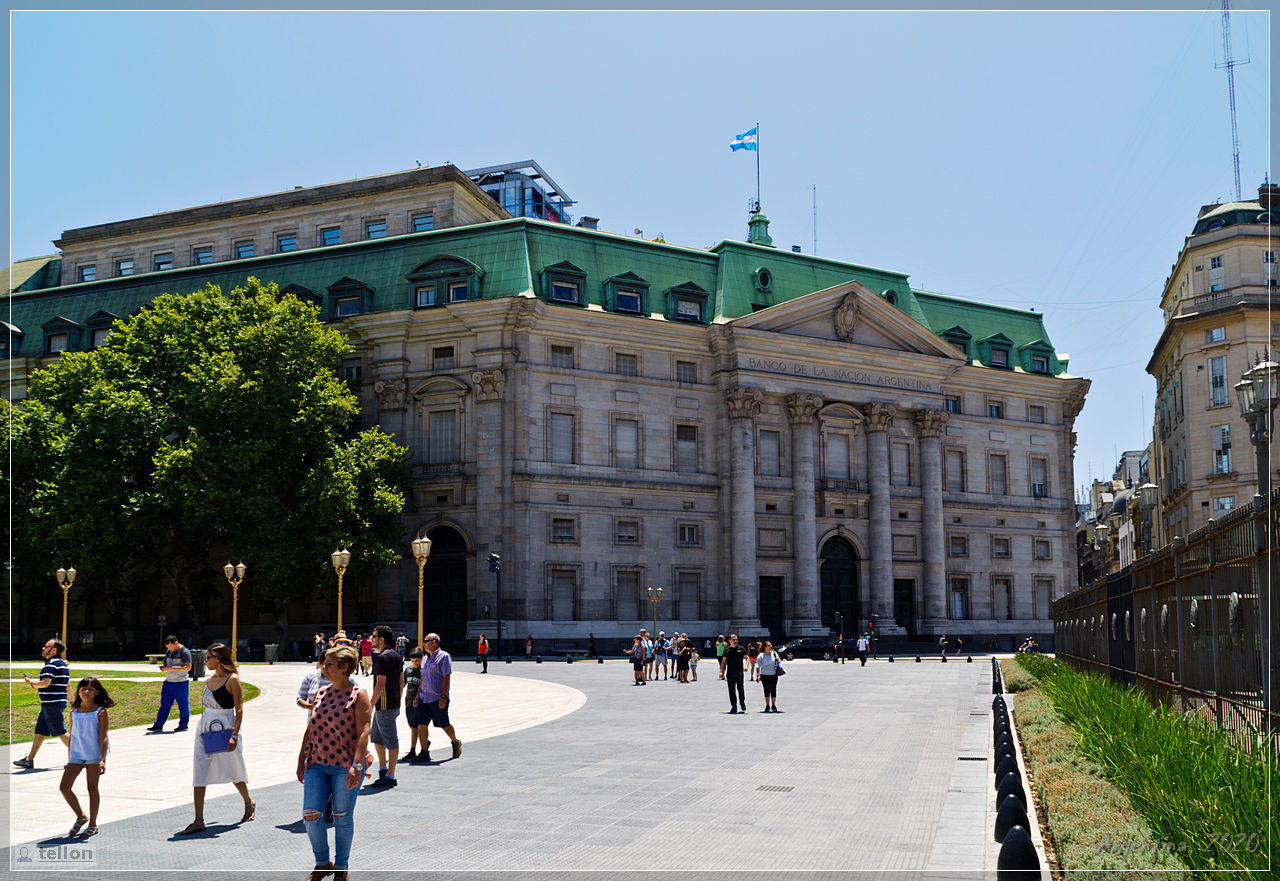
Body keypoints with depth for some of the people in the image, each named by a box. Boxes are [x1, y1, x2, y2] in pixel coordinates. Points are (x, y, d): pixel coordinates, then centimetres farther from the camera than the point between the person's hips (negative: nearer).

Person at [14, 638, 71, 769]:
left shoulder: (51, 664, -14)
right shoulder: (63, 664, 16)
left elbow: (45, 683, -26)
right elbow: (68, 686, 20)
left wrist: (31, 683, -9)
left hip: (51, 703, -10)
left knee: (61, 733, -6)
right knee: (39, 732, 14)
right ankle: (29, 760, 19)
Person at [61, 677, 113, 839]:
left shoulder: (100, 712, -5)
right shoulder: (74, 712, 8)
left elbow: (103, 737, -9)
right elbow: (71, 737, 15)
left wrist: (103, 760, -17)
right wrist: (69, 760, 15)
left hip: (94, 755, -4)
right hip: (76, 755, 4)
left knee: (92, 789, 2)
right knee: (64, 787, -4)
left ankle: (93, 825, 12)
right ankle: (80, 817, 16)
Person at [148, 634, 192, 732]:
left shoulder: (185, 652, -10)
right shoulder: (168, 651, 13)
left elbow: (188, 667, -17)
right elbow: (164, 662, 24)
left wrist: (172, 668, -23)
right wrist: (163, 667, -2)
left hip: (181, 683, -7)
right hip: (168, 682, 7)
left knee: (182, 705, 2)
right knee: (164, 704, 6)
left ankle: (183, 725, 12)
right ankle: (158, 725, 9)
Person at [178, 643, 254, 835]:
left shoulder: (232, 680, -12)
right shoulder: (208, 681, 9)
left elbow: (239, 710, -14)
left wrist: (234, 735, -21)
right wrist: (204, 729, 18)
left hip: (225, 729, -6)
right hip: (205, 729, 6)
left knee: (232, 770, 10)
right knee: (199, 774, -2)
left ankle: (248, 803, 36)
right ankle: (198, 821, -2)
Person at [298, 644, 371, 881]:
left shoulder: (358, 695, -6)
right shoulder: (321, 693, 10)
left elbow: (363, 732, -12)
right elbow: (310, 729, 15)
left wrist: (356, 766, -20)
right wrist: (301, 761, 12)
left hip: (345, 766, -5)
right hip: (317, 764, 5)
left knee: (342, 817, 4)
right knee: (310, 814, -3)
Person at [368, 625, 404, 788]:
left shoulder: (382, 657, -17)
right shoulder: (396, 656, 13)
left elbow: (380, 684, -22)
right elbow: (401, 682, 17)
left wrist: (370, 705, -17)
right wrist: (398, 704, 22)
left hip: (384, 706, -10)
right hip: (394, 704, 10)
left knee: (391, 740, -4)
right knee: (376, 737, 19)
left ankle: (390, 776, 2)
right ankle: (383, 769, 26)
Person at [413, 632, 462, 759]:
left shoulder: (444, 656, -9)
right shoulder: (425, 658, 15)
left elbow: (446, 677, -14)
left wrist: (443, 696, -19)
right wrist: (418, 695, 17)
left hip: (438, 698, -7)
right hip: (424, 698, 7)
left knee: (444, 725, 4)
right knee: (422, 724, 0)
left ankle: (455, 742, 28)